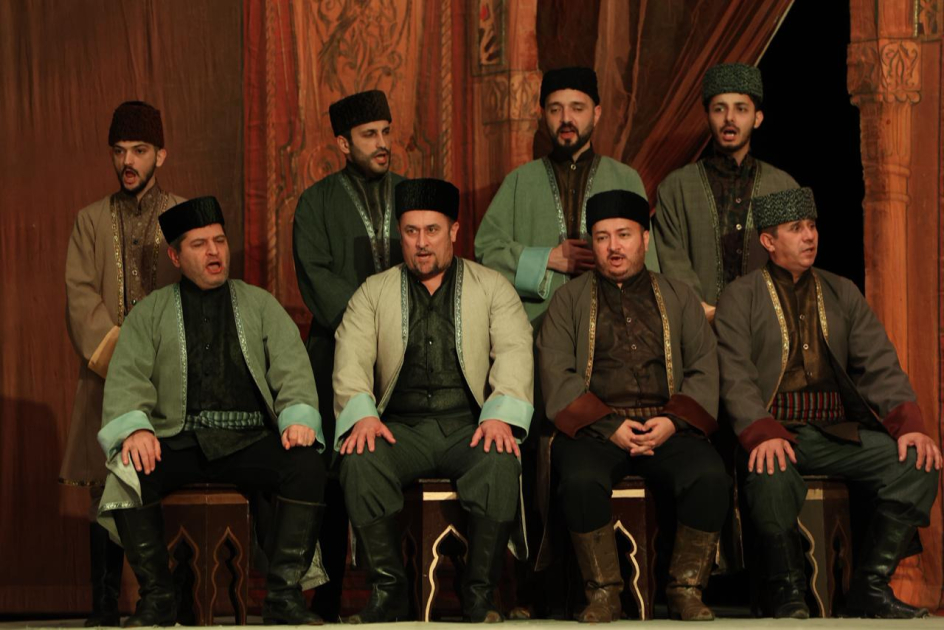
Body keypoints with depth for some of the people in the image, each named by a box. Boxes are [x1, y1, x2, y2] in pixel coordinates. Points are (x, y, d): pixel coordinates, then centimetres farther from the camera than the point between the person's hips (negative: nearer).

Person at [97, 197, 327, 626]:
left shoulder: (259, 305, 20)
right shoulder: (151, 313, 18)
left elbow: (292, 369, 9)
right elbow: (127, 377, 5)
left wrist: (298, 417, -12)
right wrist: (135, 428, -16)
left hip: (249, 441, 0)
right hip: (178, 441, 0)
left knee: (307, 467, -30)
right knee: (127, 474, -31)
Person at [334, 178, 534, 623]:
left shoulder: (492, 288, 14)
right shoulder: (374, 293, 17)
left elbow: (514, 353, 1)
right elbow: (351, 359, 4)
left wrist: (500, 415, -18)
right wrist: (362, 414, -17)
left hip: (470, 426, -1)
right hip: (402, 428, 1)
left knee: (500, 462, -35)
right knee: (360, 461, -31)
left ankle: (479, 596, -23)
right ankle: (388, 593, -21)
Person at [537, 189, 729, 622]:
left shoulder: (678, 297, 20)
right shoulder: (569, 299, 16)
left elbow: (704, 369, 11)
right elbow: (556, 373, 3)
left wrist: (674, 421, -9)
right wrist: (609, 426, -11)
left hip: (666, 428, 1)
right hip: (594, 428, -1)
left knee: (710, 477, -29)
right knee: (580, 480, -35)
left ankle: (686, 590, -14)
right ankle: (603, 594, -19)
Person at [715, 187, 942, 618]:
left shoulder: (842, 293, 19)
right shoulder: (741, 297, 6)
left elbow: (879, 366, 10)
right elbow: (736, 377, -6)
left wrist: (909, 422, -9)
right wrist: (763, 434, -25)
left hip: (837, 432, 4)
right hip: (774, 432, -4)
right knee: (772, 478, -37)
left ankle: (869, 590, -7)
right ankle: (788, 594, -14)